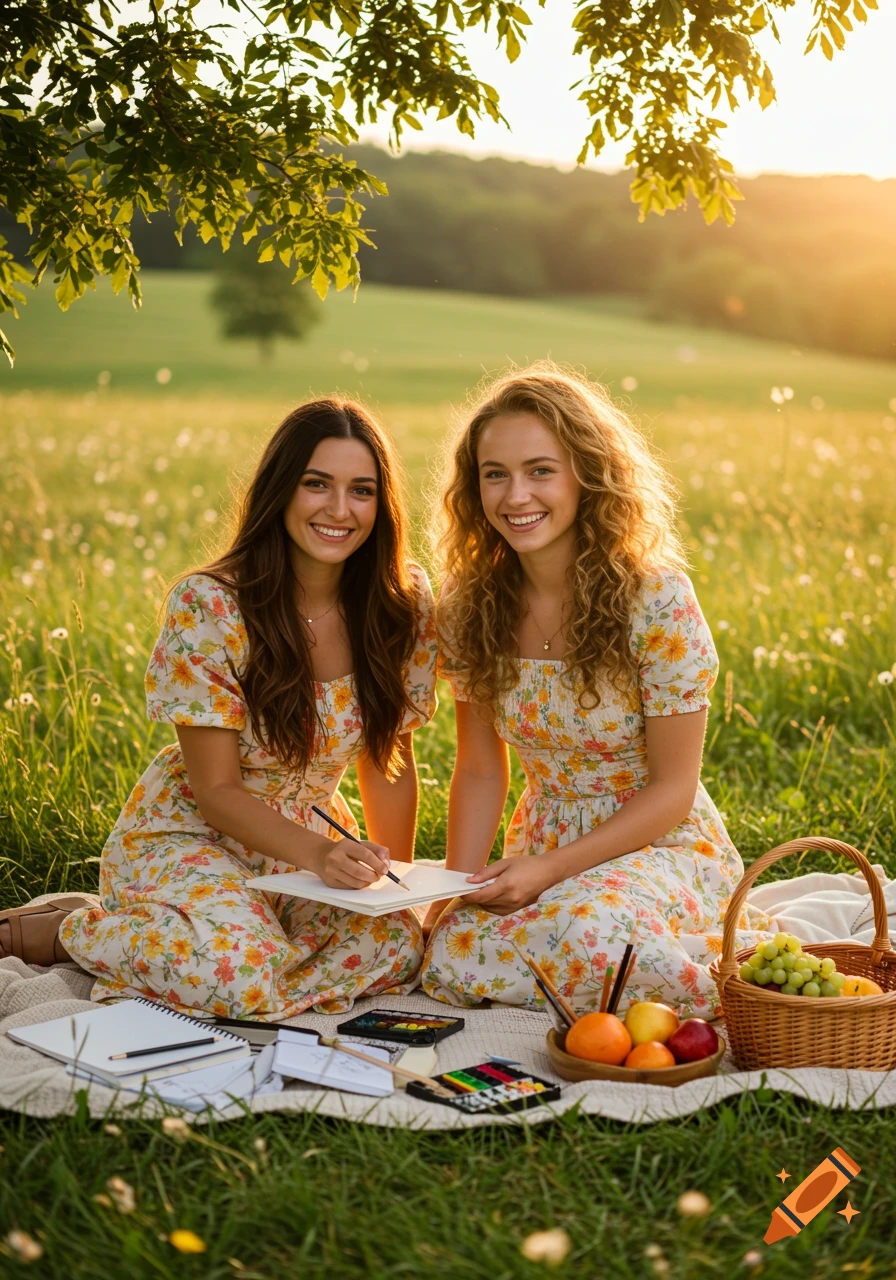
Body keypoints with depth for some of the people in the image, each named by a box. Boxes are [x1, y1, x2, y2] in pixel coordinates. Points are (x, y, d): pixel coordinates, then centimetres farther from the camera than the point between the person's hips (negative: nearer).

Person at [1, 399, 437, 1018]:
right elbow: (216, 789, -18)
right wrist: (318, 854, -32)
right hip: (189, 835, -4)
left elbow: (388, 760, 2)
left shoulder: (403, 602, -9)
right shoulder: (207, 606, -21)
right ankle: (56, 929, -3)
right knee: (242, 973, -33)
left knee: (401, 947, -23)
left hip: (309, 835, 5)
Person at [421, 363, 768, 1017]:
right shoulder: (472, 604, -2)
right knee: (452, 962, -24)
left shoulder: (658, 600, -17)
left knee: (590, 934, -37)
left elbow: (673, 788, -12)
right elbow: (480, 772, 5)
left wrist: (548, 869, -20)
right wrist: (457, 889, -10)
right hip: (543, 855, 5)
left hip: (660, 846, -4)